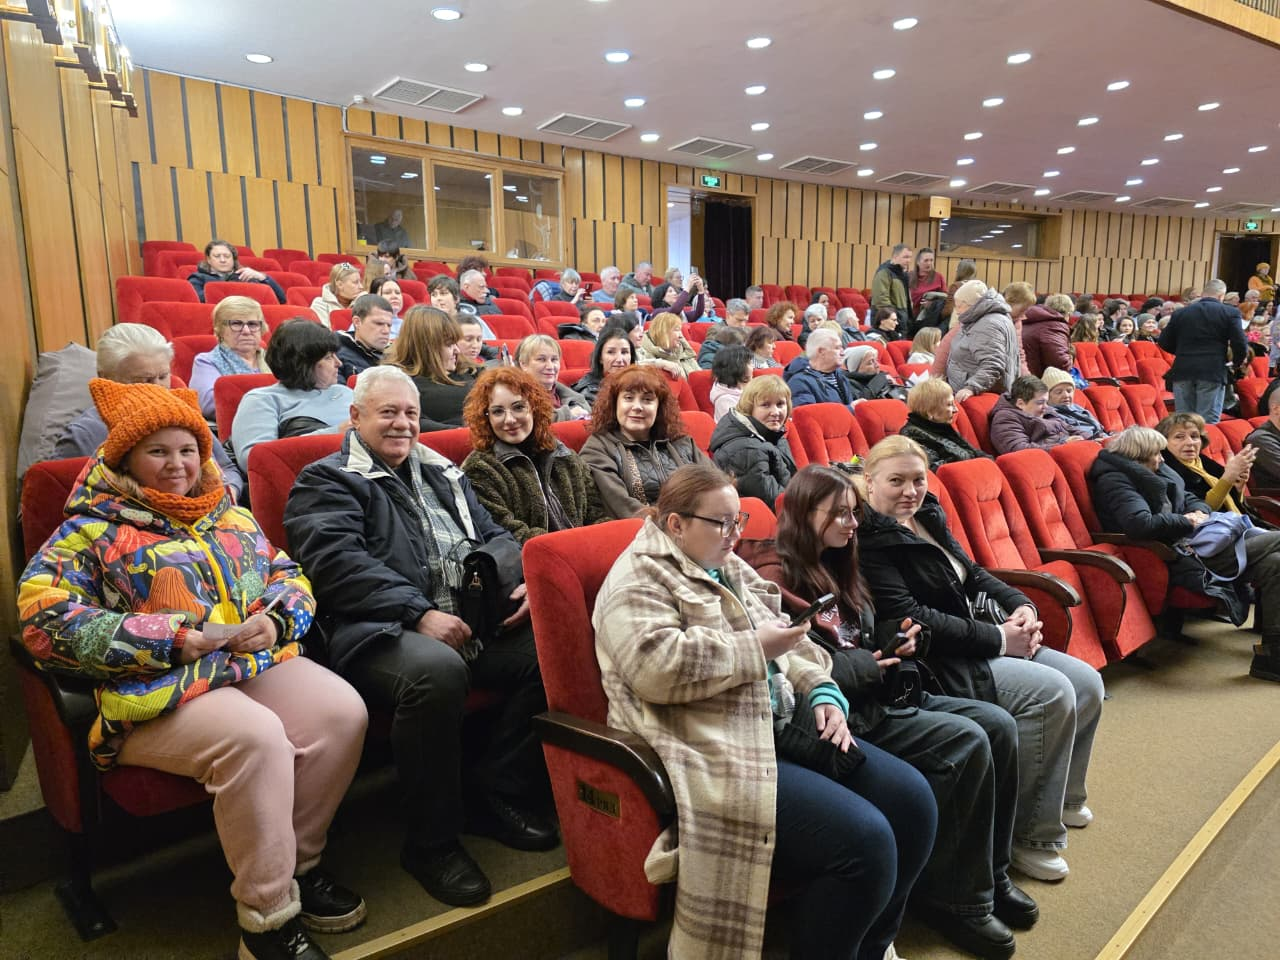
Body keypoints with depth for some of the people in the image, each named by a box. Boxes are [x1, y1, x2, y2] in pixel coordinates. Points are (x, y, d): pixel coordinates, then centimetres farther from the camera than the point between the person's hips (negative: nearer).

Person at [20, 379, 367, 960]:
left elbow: (290, 576, 20)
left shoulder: (231, 516, 20)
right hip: (158, 690, -5)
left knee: (343, 710, -21)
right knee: (254, 737, -34)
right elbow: (46, 621, -10)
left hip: (259, 662, 5)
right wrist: (174, 640, -17)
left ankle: (297, 861, 2)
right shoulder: (91, 531, 4)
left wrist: (274, 617, -7)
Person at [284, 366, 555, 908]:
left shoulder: (442, 474, 26)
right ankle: (432, 841, -14)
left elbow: (493, 536, 23)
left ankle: (497, 794, 1)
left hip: (475, 620, 6)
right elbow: (338, 564, -10)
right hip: (382, 632, -6)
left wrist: (523, 580, 0)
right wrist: (419, 614, -21)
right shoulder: (327, 482, 6)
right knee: (436, 670, -37)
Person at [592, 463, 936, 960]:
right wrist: (753, 649, -17)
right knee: (863, 841, -21)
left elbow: (791, 650, 20)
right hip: (716, 752, -9)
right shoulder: (640, 578, -8)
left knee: (910, 798, 1)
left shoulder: (729, 569, 19)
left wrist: (823, 694, 1)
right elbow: (654, 667, -25)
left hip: (779, 727, 9)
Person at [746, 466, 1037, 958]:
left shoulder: (835, 567, 16)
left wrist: (893, 641, 1)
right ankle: (953, 895, -3)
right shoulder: (775, 574, -12)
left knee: (998, 725, -3)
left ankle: (990, 873, 12)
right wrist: (864, 666, -15)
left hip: (875, 692, 9)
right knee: (966, 743, -20)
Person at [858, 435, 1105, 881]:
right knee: (1051, 694, -22)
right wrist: (998, 639, -18)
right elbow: (909, 618, -22)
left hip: (979, 641, 9)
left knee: (1087, 683, 2)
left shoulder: (928, 517, 11)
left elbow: (972, 574, 17)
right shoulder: (868, 538, -17)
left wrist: (1021, 606, -3)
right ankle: (1031, 835, -8)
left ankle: (1063, 794, 27)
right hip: (939, 664, -9)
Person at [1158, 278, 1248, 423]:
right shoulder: (1230, 312, -1)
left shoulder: (1181, 312, 7)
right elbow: (1240, 344, -8)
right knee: (1208, 421, 0)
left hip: (1182, 370, 3)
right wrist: (1237, 362, 12)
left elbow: (1164, 342, 7)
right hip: (1213, 371, -3)